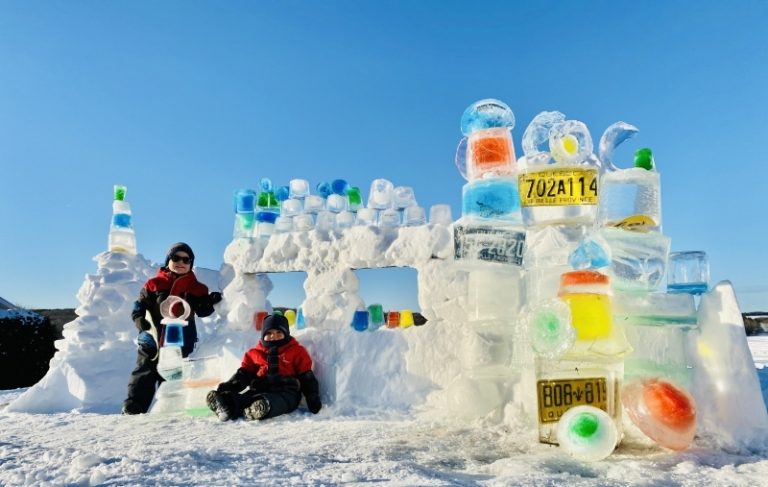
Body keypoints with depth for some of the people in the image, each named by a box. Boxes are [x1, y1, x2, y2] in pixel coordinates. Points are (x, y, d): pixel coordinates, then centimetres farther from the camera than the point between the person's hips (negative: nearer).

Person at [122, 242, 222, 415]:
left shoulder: (196, 288, 4)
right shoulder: (154, 284, -1)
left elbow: (202, 310, 2)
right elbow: (139, 306, 0)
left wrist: (211, 302, -18)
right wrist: (140, 320, -18)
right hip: (152, 342, -1)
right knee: (143, 378, 5)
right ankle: (131, 410, 14)